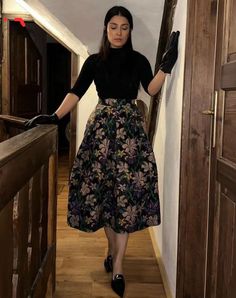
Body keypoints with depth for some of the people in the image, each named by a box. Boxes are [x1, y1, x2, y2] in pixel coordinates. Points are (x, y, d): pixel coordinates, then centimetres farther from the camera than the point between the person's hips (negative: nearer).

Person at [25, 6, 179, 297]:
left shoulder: (138, 60, 6)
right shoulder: (94, 61, 8)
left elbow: (151, 89, -10)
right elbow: (76, 92, -1)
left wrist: (166, 64, -23)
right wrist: (55, 116, -14)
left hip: (130, 129, -1)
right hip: (101, 127, 1)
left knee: (126, 191, -6)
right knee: (102, 188, 2)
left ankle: (117, 266, -1)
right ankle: (112, 250, 23)